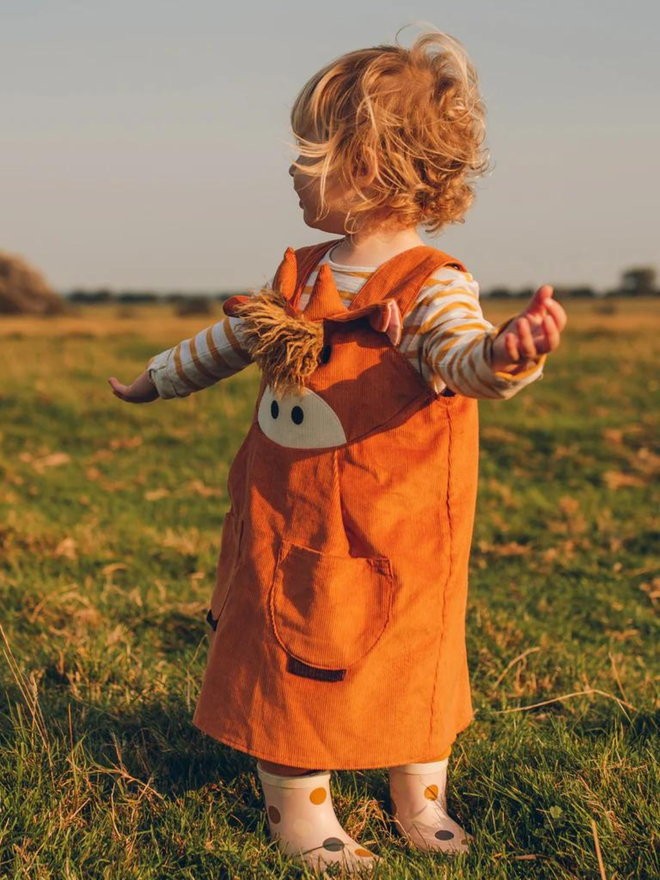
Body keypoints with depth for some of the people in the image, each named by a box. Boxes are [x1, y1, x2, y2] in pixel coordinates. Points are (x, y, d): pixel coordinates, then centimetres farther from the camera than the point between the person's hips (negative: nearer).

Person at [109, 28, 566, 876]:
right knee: (289, 660, 9)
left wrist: (507, 350, -62)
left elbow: (460, 358, -38)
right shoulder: (301, 276, 5)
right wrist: (159, 378, 36)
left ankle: (420, 802, 33)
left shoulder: (431, 284, -17)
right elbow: (233, 337, 22)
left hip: (388, 536, -5)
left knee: (409, 662, 11)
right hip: (287, 521, 5)